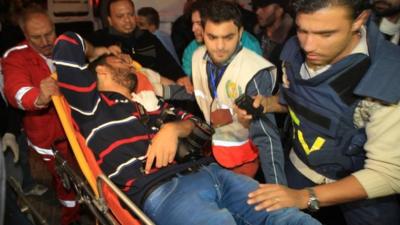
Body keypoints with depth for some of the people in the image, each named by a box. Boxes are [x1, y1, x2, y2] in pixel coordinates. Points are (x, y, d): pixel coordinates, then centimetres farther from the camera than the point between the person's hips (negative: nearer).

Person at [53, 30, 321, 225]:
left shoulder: (149, 100, 32)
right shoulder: (91, 104, 12)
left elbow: (191, 120, 29)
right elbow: (67, 45, 5)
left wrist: (173, 129, 6)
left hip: (208, 172, 6)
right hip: (162, 190, -6)